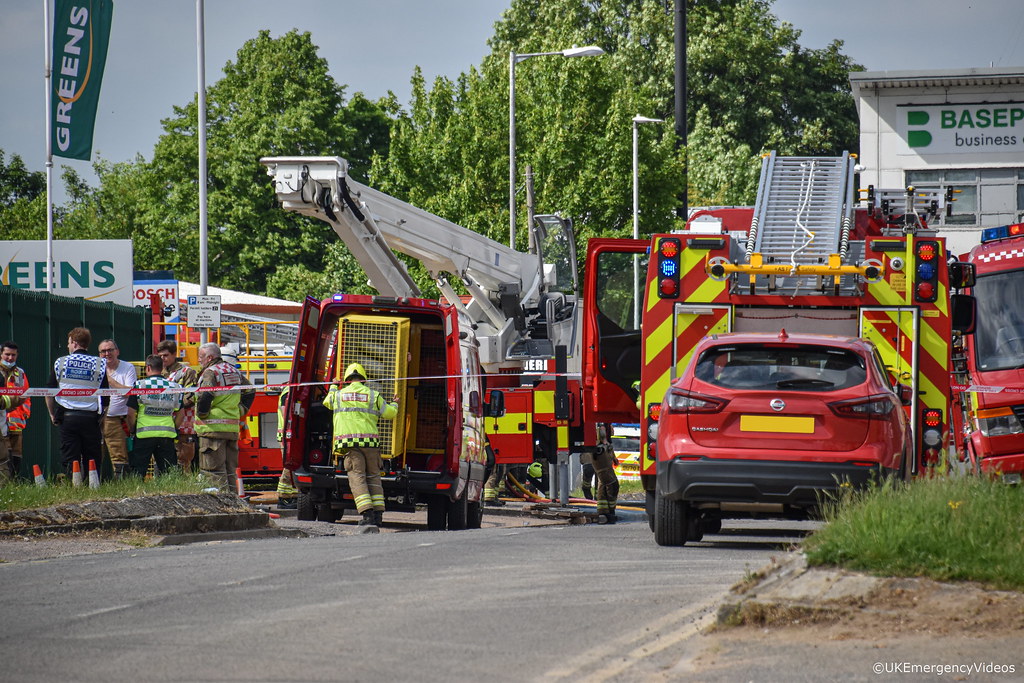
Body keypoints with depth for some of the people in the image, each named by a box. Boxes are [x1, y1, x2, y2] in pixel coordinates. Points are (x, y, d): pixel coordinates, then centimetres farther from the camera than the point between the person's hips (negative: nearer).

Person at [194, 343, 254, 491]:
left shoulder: (211, 372, -9)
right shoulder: (233, 371, 16)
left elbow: (205, 395, -25)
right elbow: (249, 392, 22)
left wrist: (202, 415, -12)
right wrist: (240, 411, 19)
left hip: (213, 427, -8)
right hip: (232, 428, 8)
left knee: (213, 470, -7)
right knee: (230, 470, 14)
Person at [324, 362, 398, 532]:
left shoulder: (339, 395, 9)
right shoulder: (373, 395, 7)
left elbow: (327, 402, 31)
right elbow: (389, 413, 8)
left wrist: (333, 388, 50)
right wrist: (394, 404, 31)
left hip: (350, 442, -1)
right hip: (371, 442, 1)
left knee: (357, 478, -6)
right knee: (373, 477, 12)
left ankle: (367, 516, -19)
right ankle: (378, 515, 8)